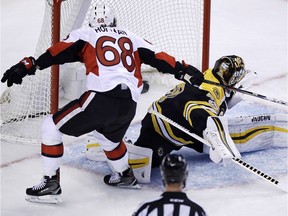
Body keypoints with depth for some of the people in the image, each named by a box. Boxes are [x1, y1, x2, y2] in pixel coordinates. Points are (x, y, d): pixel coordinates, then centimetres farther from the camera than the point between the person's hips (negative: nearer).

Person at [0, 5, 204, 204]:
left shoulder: (85, 34, 17)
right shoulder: (130, 37, 29)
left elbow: (57, 53, 2)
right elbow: (159, 57, 23)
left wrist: (27, 65, -5)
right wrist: (184, 70, 30)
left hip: (101, 98, -6)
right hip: (129, 105, 6)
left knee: (51, 127, 9)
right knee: (108, 135, 39)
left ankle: (51, 183, 3)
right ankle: (125, 176, 50)